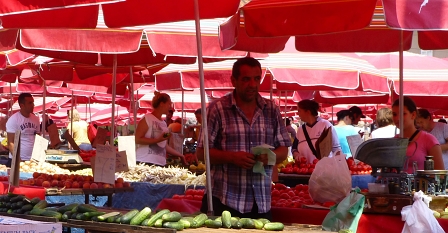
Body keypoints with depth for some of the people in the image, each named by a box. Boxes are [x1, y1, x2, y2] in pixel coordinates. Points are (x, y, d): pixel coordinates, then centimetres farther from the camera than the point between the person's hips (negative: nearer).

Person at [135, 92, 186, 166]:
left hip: (160, 163, 8)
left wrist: (180, 155, 25)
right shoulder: (147, 118, -4)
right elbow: (137, 139, -11)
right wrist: (158, 140, -17)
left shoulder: (164, 123, 19)